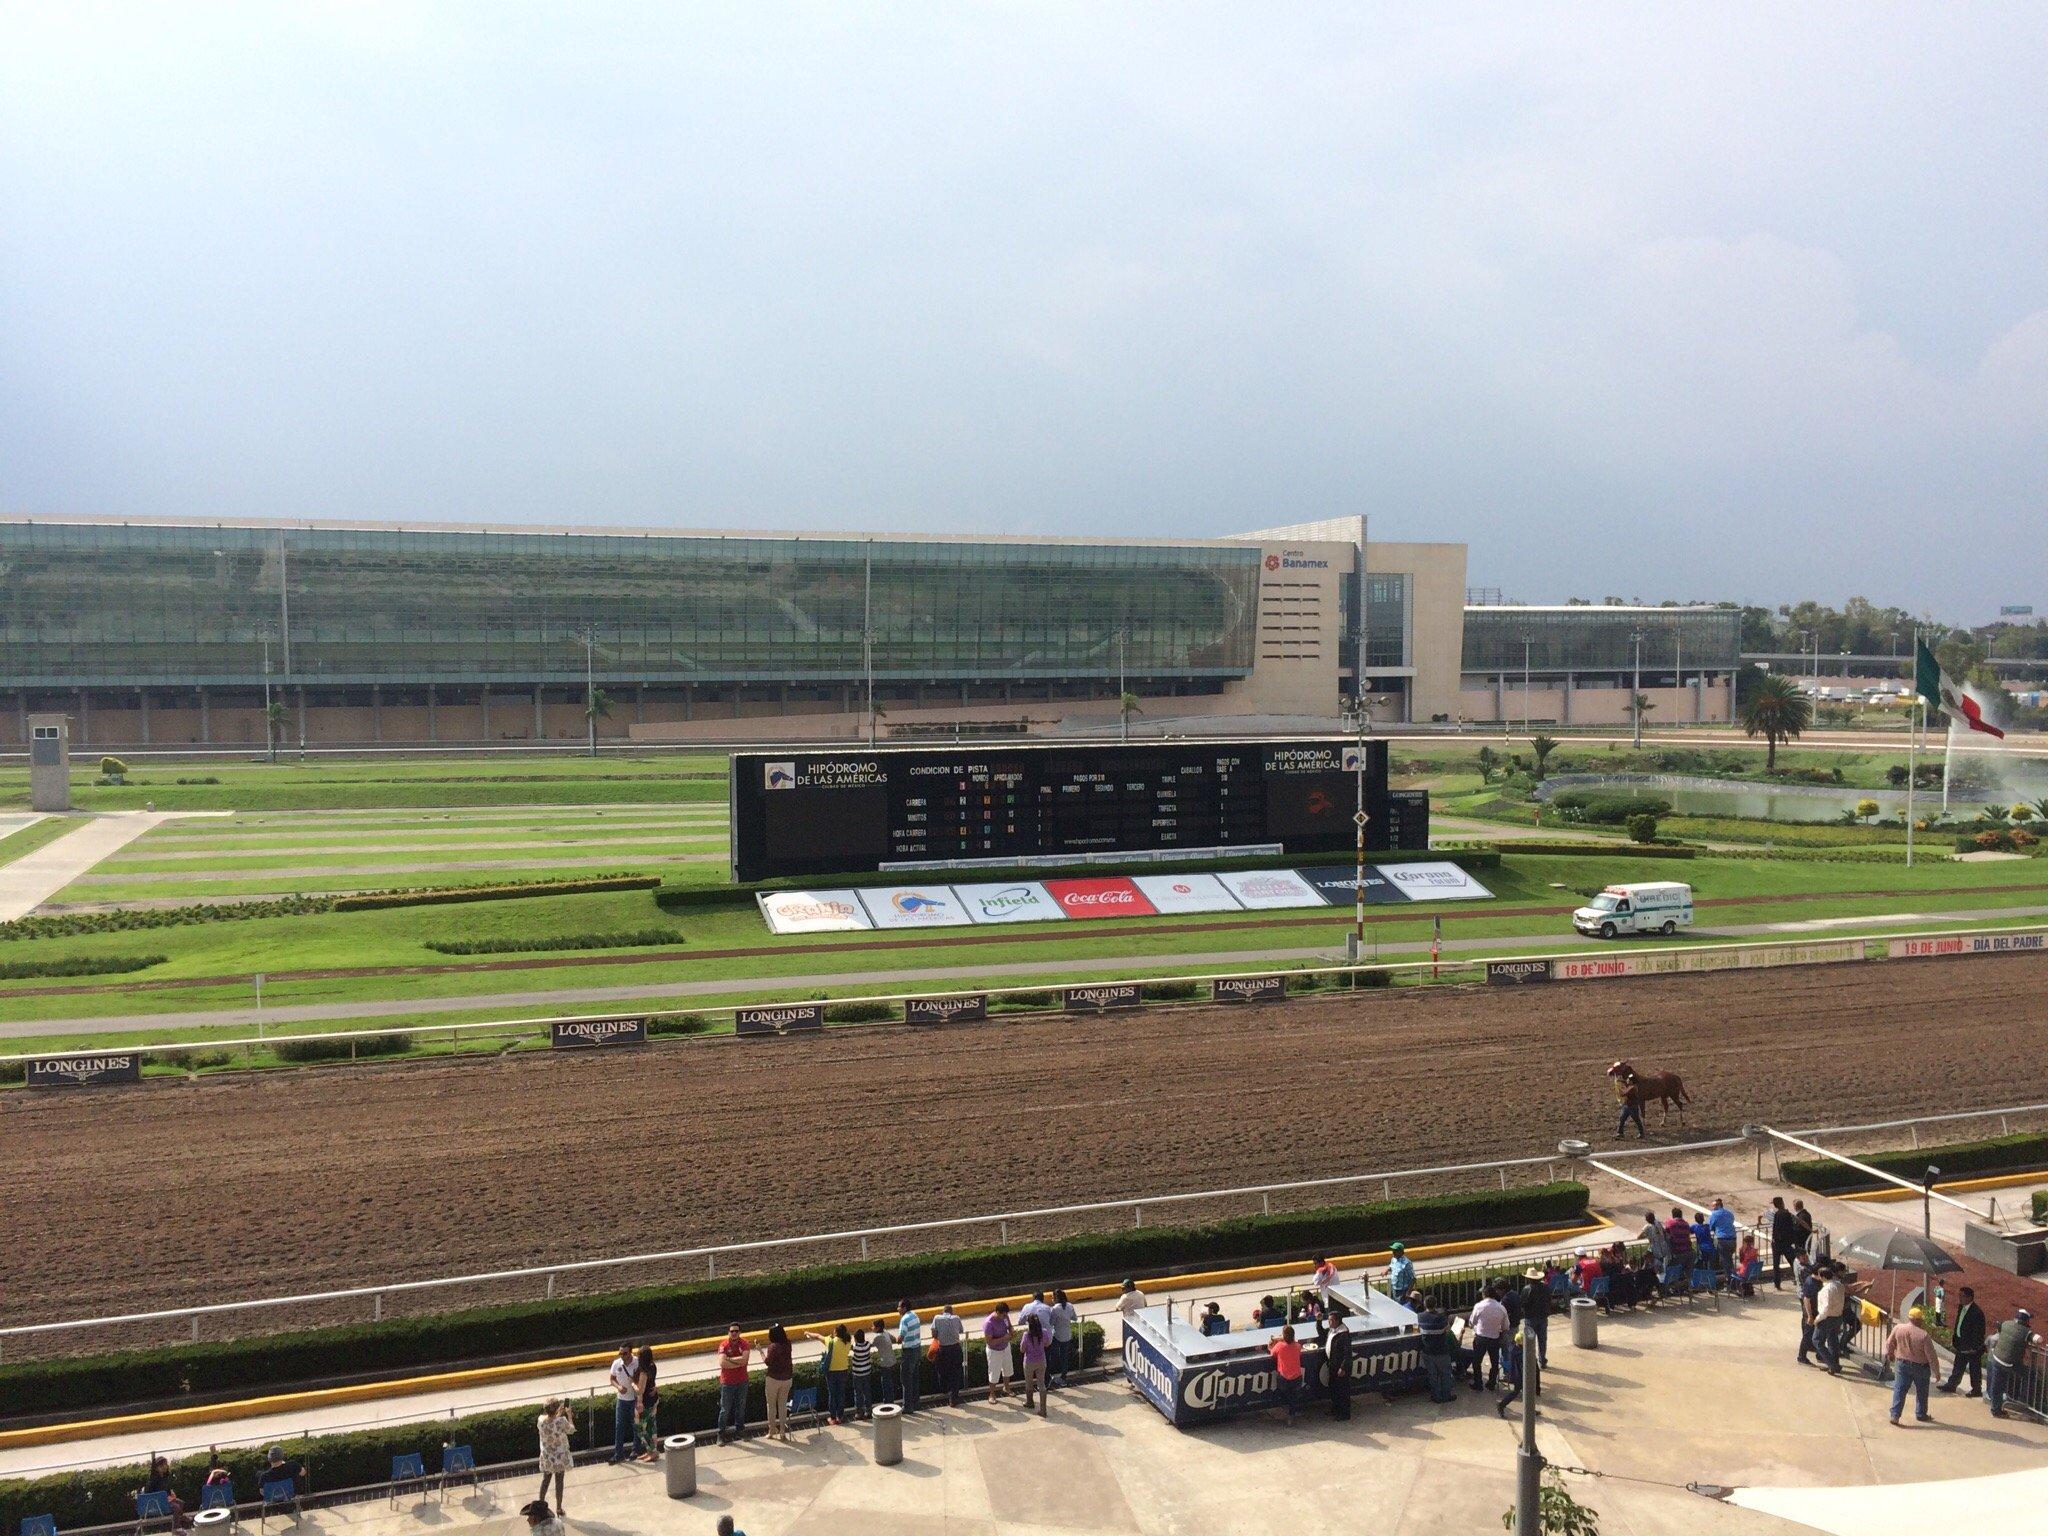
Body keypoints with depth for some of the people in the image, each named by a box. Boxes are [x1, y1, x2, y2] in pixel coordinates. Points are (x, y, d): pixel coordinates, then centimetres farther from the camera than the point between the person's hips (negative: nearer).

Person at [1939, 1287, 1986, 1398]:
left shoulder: (1976, 1312, -23)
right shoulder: (1961, 1308, 4)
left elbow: (1979, 1332, -21)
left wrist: (1974, 1348, -20)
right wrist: (1953, 1340, 14)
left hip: (1972, 1347, -8)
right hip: (1961, 1345, 8)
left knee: (1974, 1368, 8)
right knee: (1958, 1367, 18)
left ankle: (1976, 1389, 22)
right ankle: (1951, 1385, 28)